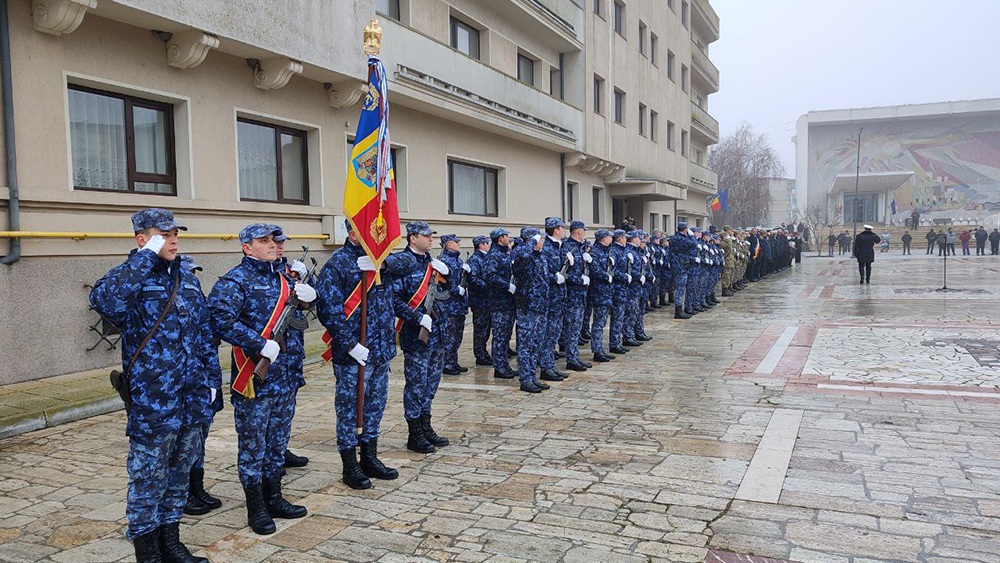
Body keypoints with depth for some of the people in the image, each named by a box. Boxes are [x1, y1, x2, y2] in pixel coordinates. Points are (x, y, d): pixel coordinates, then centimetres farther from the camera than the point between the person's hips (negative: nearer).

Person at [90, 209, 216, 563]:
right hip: (151, 401, -6)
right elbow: (105, 301, -34)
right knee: (148, 481, 5)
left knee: (179, 474, 18)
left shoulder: (187, 279, 12)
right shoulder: (132, 278, -8)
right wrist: (147, 256, -27)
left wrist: (212, 379, 13)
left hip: (192, 401, 7)